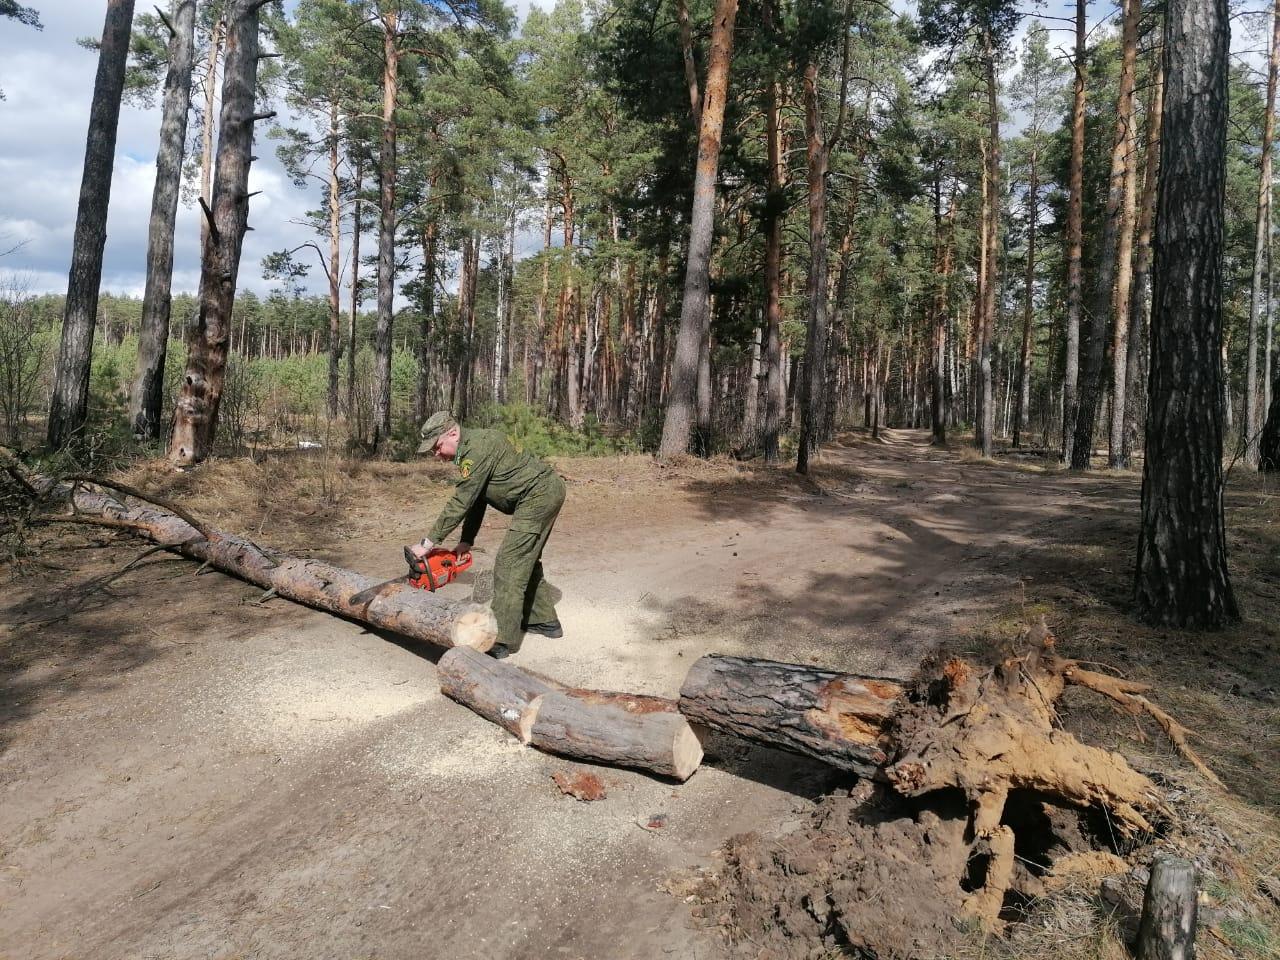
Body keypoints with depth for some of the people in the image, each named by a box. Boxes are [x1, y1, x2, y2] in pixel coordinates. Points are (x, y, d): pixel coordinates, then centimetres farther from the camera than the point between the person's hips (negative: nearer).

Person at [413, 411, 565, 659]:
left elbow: (460, 503, -19)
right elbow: (475, 499, 15)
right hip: (547, 491, 11)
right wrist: (466, 541, 9)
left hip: (537, 496, -11)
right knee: (526, 560, 20)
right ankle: (545, 620, 30)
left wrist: (427, 543, -15)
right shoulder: (470, 449, 13)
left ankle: (503, 640, -8)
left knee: (510, 565, -10)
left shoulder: (476, 448, -19)